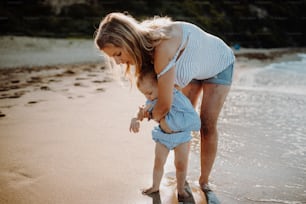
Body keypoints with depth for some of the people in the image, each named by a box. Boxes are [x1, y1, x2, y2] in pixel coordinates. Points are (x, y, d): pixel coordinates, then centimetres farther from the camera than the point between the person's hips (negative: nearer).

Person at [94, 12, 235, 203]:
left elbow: (165, 105, -35)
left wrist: (153, 116, -14)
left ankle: (204, 182, 10)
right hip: (193, 65, 7)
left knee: (207, 126, -8)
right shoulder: (146, 44, -20)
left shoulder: (163, 47, -45)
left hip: (219, 64, -6)